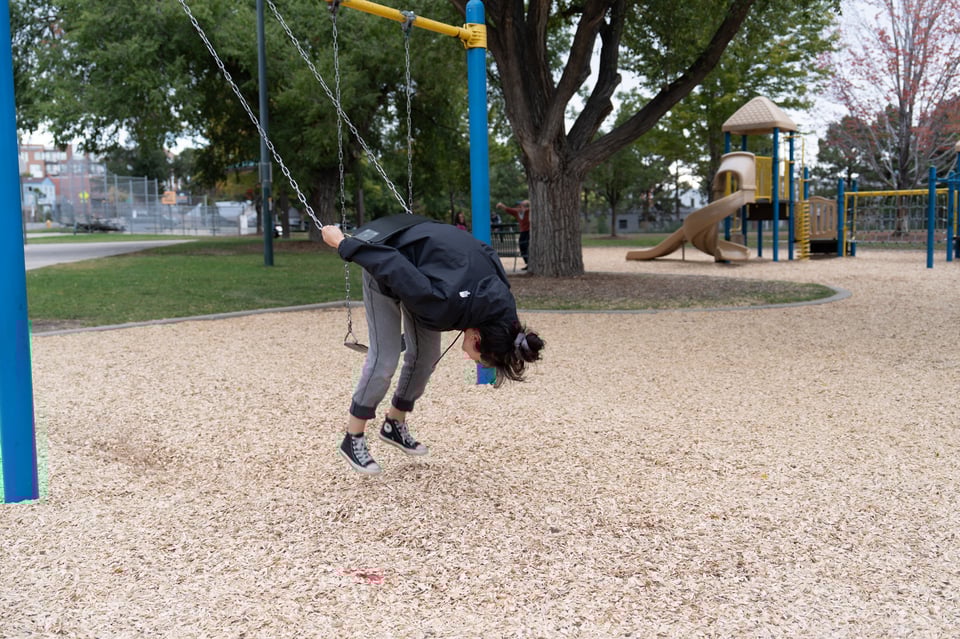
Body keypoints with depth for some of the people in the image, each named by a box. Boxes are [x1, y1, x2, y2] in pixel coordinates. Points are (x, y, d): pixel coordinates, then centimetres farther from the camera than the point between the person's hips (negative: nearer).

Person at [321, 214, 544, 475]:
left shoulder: (499, 297, -18)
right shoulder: (446, 305, -40)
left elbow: (485, 251, 3)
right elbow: (392, 266, -34)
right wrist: (342, 244, -21)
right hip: (384, 261, -7)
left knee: (426, 355, 5)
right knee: (385, 358, -11)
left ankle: (395, 425, 23)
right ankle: (353, 439, 2)